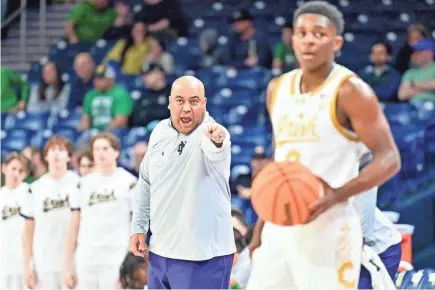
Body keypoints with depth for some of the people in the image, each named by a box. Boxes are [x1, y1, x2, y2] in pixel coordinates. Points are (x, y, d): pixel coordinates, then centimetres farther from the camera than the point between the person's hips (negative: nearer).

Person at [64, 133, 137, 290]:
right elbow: (74, 227, 13)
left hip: (115, 262, -4)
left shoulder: (128, 183, 0)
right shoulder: (83, 184, 12)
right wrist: (68, 265, 8)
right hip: (85, 261, 4)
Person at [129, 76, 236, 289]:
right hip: (160, 250, 7)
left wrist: (217, 142, -64)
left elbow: (215, 151, -41)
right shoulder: (159, 132, 5)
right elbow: (146, 182, 17)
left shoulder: (211, 133, -15)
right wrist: (138, 227, 14)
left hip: (203, 255, -7)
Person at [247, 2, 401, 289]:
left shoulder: (350, 91, -9)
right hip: (280, 226, 7)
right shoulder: (278, 89, 12)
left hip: (329, 227, -7)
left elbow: (389, 159, -12)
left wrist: (337, 195, -26)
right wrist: (261, 226, 19)